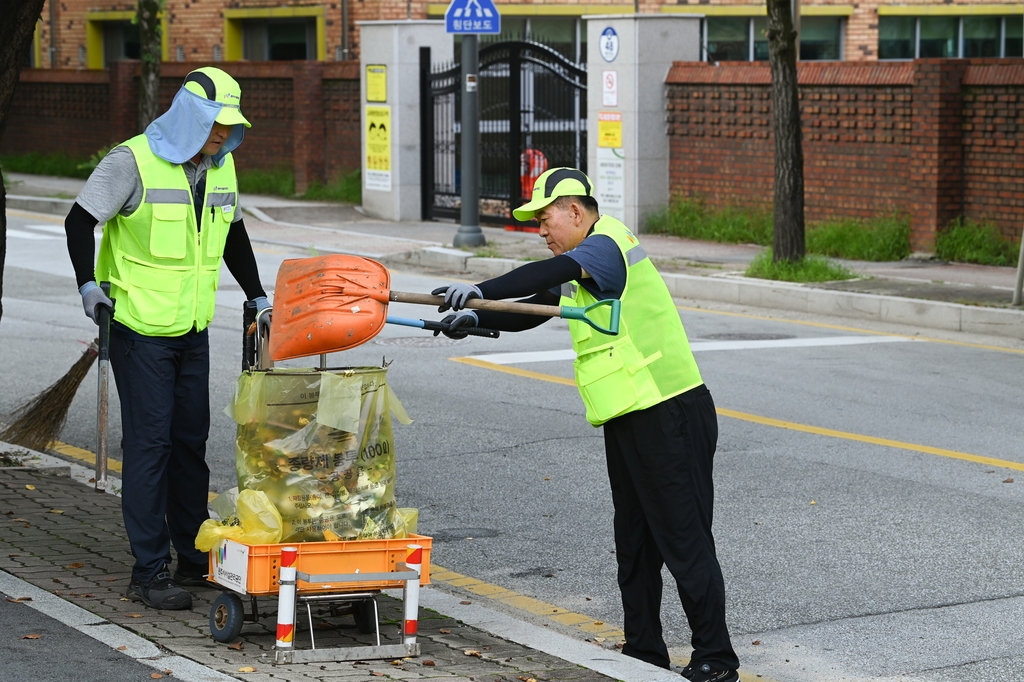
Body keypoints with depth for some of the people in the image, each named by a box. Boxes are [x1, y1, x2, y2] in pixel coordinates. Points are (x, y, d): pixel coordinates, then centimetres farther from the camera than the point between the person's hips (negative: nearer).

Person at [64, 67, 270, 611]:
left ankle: (194, 558, 20)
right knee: (149, 444, -6)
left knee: (191, 442, 10)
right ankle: (149, 572, -3)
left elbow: (233, 237, 24)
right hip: (140, 328, -7)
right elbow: (80, 221, -7)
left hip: (193, 331, 7)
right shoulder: (134, 161, -12)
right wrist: (89, 284, -18)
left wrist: (258, 298, 25)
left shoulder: (221, 167, 9)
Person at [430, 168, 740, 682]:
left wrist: (482, 290, -42)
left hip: (671, 417, -10)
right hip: (630, 422, 10)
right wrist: (475, 319, 3)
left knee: (685, 539, -6)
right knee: (634, 542, 15)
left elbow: (551, 274, -33)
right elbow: (531, 310, 19)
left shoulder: (607, 243, -14)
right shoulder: (582, 268, 18)